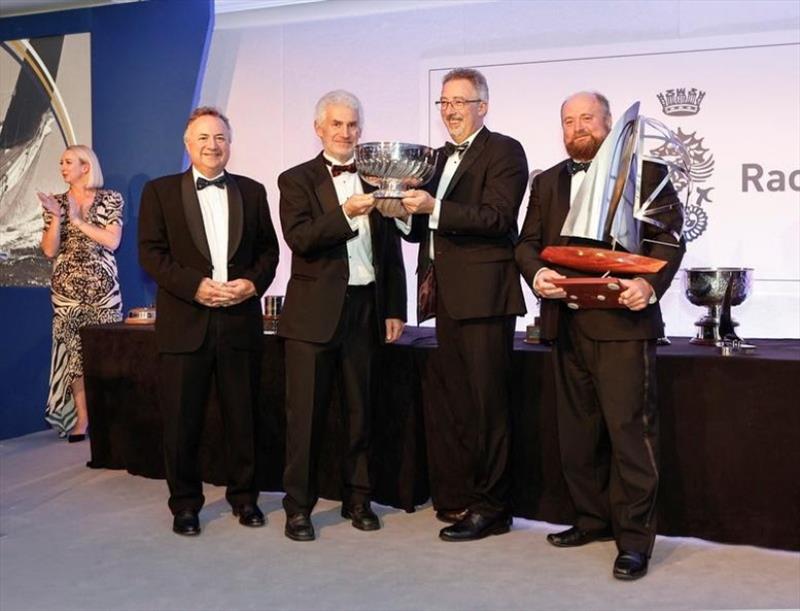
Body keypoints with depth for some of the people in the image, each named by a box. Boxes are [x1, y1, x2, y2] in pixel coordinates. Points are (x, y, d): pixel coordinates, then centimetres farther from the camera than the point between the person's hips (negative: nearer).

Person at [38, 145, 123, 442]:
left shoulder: (111, 199, 2)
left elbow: (113, 241, -9)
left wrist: (78, 220, -10)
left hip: (103, 288, -2)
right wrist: (57, 217, -12)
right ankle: (80, 418, 10)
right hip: (67, 290, 2)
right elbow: (49, 250, 1)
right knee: (74, 353, 2)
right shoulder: (56, 203, 8)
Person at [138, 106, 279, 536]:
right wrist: (195, 286, -14)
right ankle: (185, 504, 20)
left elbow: (268, 249, 11)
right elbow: (151, 253, -2)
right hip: (184, 323, -2)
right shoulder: (160, 191, 5)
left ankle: (244, 496, 25)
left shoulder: (251, 191, 12)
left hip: (240, 321, 2)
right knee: (182, 420, 5)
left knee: (242, 416, 9)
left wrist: (253, 282, -8)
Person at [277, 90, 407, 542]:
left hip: (367, 309, 3)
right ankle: (299, 507, 14)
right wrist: (346, 213, -25)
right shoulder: (297, 180, 3)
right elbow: (300, 239, -13)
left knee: (361, 410, 11)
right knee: (306, 412, 2)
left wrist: (395, 309, 8)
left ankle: (358, 499, 25)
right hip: (314, 312, -3)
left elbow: (391, 250, 12)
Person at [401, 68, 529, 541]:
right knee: (452, 404, 12)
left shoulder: (504, 151, -3)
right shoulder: (443, 157, 20)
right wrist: (407, 212, -2)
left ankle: (489, 509, 9)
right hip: (448, 298, 8)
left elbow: (497, 217, -18)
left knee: (486, 405, -2)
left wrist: (434, 208, -23)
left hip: (483, 297, -8)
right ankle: (458, 498, 23)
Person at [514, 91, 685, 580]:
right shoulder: (547, 182, 18)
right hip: (566, 324, 6)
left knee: (630, 430, -6)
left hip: (622, 320, -5)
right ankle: (593, 519, 26)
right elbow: (528, 242, 12)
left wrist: (650, 284, -21)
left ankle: (635, 538, 3)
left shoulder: (645, 171, 3)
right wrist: (536, 273, -10)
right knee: (577, 430, 12)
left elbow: (669, 236, -4)